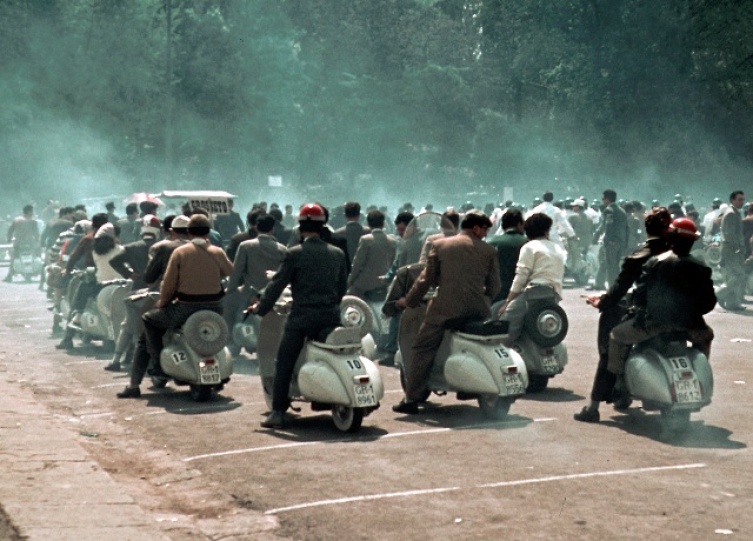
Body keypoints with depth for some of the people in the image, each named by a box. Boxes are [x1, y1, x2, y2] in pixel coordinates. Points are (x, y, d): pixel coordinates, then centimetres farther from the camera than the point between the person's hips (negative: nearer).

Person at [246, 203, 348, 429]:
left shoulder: (295, 254, -7)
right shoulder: (338, 254, 6)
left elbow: (277, 284, -5)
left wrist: (259, 307, 5)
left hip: (302, 318, -4)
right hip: (331, 316, 4)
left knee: (283, 365, 1)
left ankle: (278, 412, -4)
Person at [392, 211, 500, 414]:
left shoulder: (440, 245, 8)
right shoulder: (488, 251, 9)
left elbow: (427, 278, 7)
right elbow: (494, 286, 9)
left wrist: (408, 301, 18)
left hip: (446, 308, -2)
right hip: (477, 309, 2)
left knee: (422, 350, 5)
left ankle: (412, 399, -1)